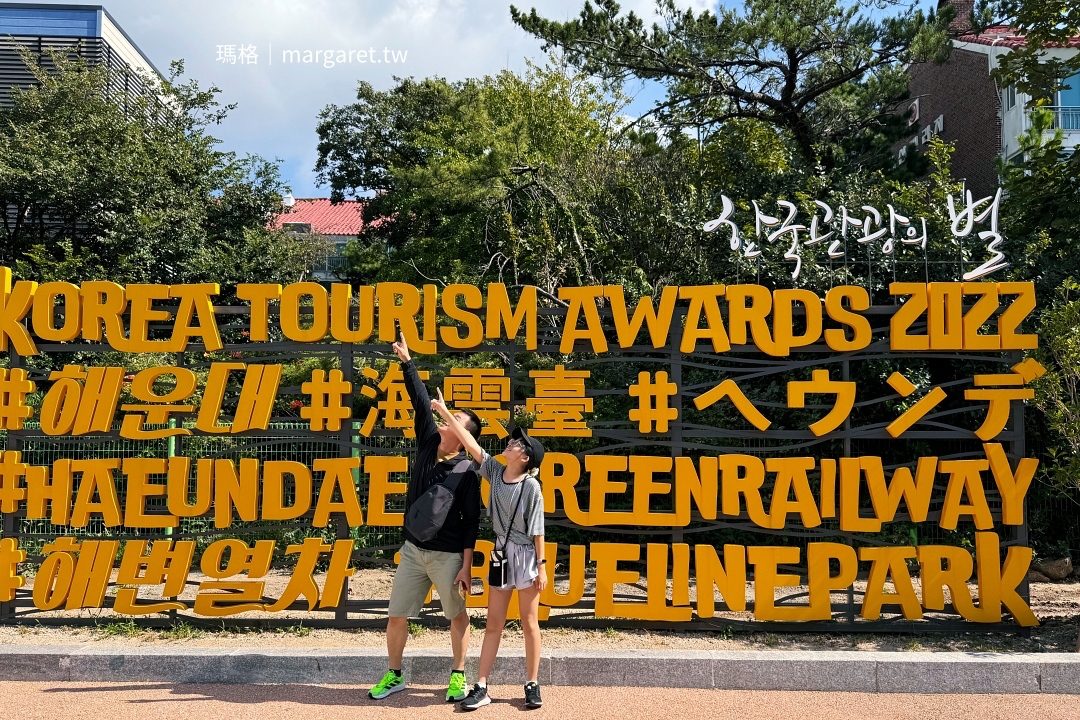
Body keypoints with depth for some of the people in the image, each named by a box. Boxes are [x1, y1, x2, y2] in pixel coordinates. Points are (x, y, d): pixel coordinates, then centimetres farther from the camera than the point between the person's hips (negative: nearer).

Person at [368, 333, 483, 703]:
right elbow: (421, 401, 1)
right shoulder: (428, 443, 1)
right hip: (413, 549, 5)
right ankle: (394, 675, 24)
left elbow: (471, 522, -11)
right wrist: (407, 361, 0)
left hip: (448, 555, -5)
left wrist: (466, 567, -14)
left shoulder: (468, 471, -12)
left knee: (457, 615, 9)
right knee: (396, 616, 7)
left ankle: (458, 675, 26)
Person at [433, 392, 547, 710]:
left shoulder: (531, 486, -13)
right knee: (494, 623, 6)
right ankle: (481, 687, 8)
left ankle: (532, 685, 15)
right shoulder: (495, 471, 1)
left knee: (529, 622, 4)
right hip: (502, 553, 5)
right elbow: (470, 443, 0)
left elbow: (537, 529, -11)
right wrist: (445, 413, 0)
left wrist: (542, 566, -11)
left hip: (526, 555, -5)